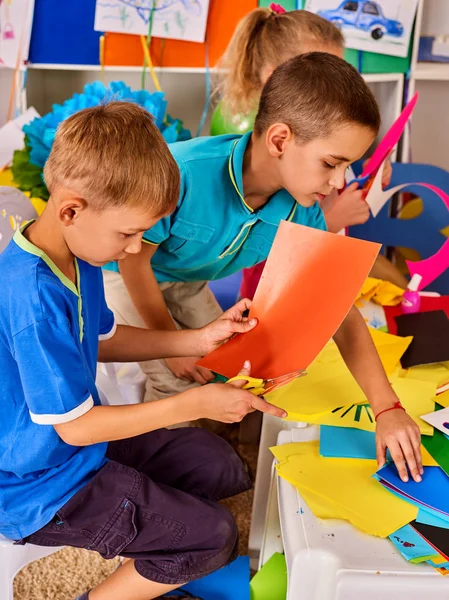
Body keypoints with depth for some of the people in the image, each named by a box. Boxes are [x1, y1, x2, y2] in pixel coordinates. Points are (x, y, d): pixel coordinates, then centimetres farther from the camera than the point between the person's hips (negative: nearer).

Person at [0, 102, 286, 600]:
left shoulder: (75, 258, -3)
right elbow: (74, 426, -26)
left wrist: (198, 340, 1)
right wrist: (195, 403, -23)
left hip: (78, 442, 9)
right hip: (40, 488, -9)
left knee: (219, 466, 13)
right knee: (213, 536, -6)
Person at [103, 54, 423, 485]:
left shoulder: (303, 212, -25)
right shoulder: (185, 173, -42)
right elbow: (134, 259, -26)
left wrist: (388, 409, -25)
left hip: (186, 281, 6)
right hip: (120, 272, -5)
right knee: (177, 382, -11)